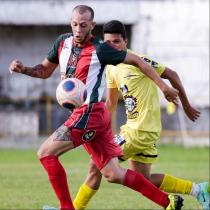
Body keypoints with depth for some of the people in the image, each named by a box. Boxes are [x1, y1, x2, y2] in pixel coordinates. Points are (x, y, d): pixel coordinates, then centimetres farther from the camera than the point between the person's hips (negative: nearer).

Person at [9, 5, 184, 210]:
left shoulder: (100, 49, -11)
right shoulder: (63, 42, 9)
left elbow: (136, 61, -3)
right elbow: (45, 70, 22)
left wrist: (163, 86, -1)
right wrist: (23, 69, 3)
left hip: (90, 113, -8)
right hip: (82, 114, 8)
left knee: (45, 153, -10)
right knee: (113, 174, 8)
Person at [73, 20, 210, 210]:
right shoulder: (111, 68, 11)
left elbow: (171, 75, -7)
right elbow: (111, 103, 20)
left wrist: (186, 105, -1)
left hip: (142, 131, -9)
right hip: (132, 128, 9)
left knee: (96, 165, -7)